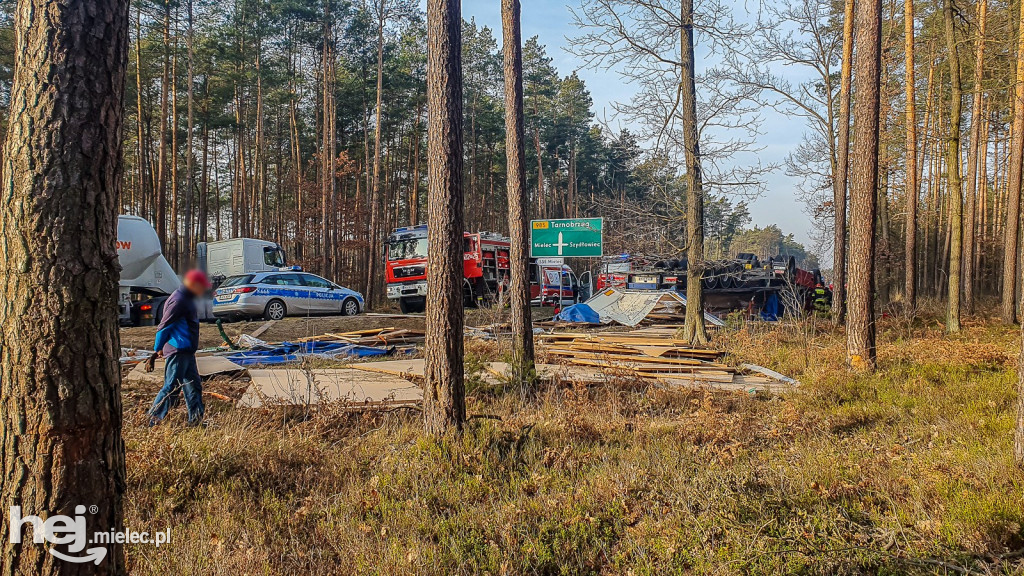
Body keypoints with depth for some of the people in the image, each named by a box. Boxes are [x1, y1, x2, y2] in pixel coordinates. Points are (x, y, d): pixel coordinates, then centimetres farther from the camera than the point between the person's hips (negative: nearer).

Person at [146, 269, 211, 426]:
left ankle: (196, 420, 19)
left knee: (194, 385, 13)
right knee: (171, 388, -6)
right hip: (178, 351, -10)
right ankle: (152, 423, 0)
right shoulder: (179, 300, -16)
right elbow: (164, 326, -17)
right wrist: (157, 350, -13)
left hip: (187, 352, 10)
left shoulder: (187, 299, 16)